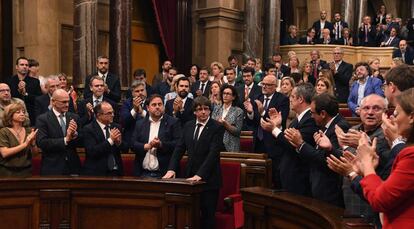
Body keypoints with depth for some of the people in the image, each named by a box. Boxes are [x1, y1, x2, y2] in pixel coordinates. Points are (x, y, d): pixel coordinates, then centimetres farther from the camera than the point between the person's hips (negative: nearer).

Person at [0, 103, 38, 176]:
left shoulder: (29, 131, 4)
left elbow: (35, 152, 2)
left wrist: (33, 142, -17)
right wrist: (25, 144, -21)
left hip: (26, 171, 3)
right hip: (8, 172, -3)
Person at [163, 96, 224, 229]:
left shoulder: (217, 127, -7)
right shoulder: (188, 126, 10)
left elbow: (213, 153, -16)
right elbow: (179, 149, 8)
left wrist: (200, 174, -24)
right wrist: (171, 169, -6)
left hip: (208, 179, -4)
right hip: (190, 177, 5)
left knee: (207, 217, 2)